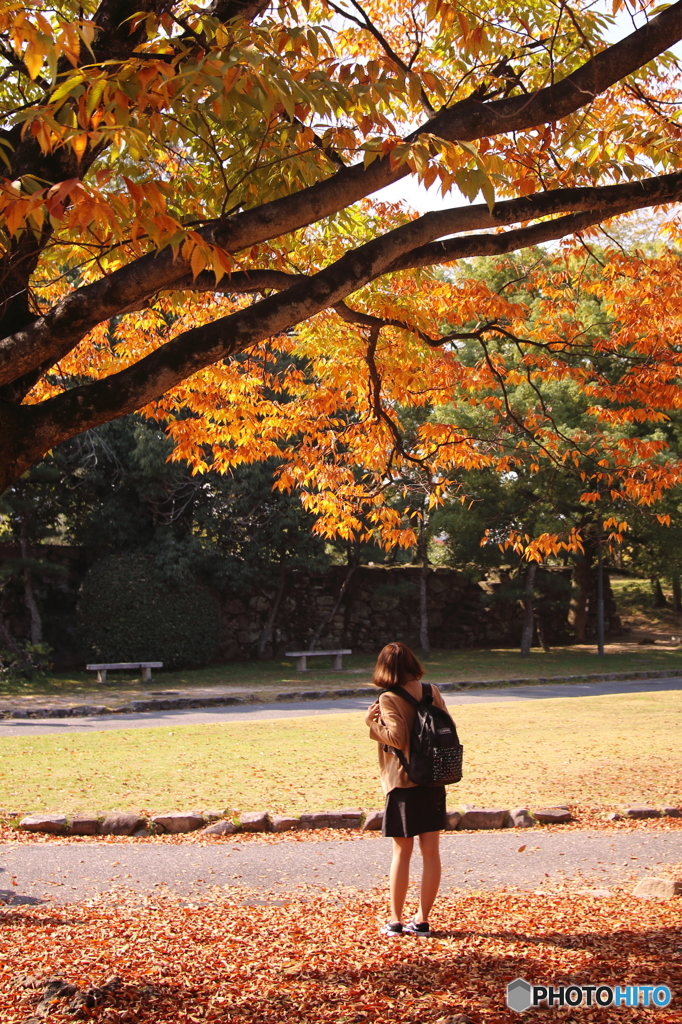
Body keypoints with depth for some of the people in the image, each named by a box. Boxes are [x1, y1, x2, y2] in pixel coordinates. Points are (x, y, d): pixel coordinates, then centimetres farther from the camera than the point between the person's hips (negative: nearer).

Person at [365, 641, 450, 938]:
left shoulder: (389, 699, -12)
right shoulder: (432, 692, 3)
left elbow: (397, 738, -21)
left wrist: (373, 722, -8)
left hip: (403, 782, -4)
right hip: (434, 780, 4)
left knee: (402, 852, 5)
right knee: (431, 851, 8)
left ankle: (395, 921, 12)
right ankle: (422, 920, 14)